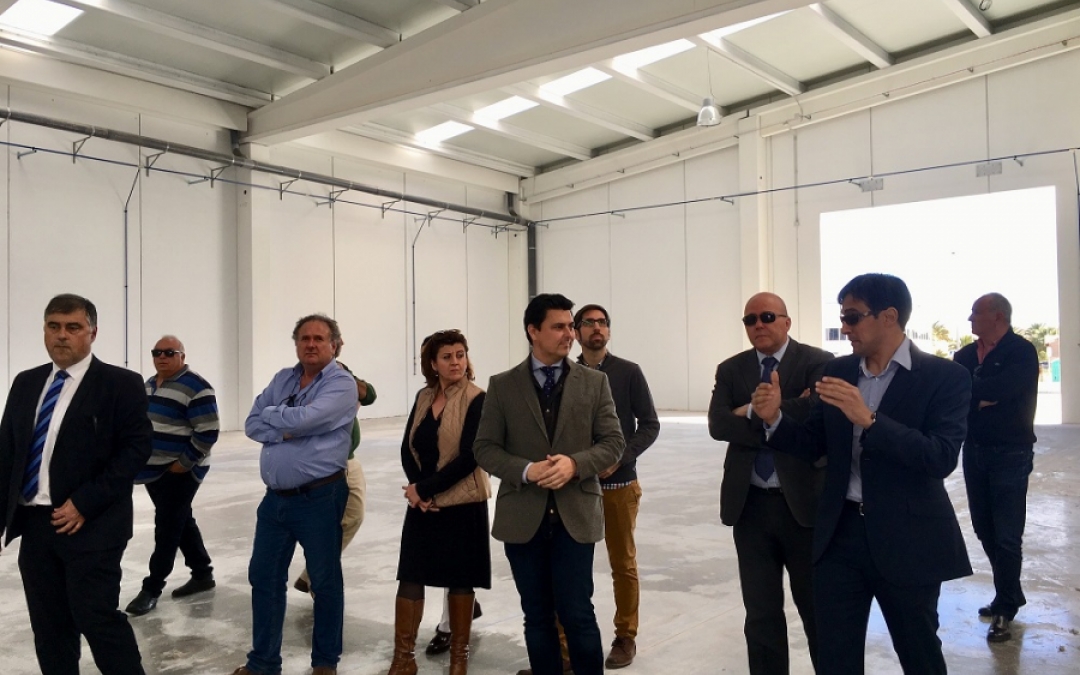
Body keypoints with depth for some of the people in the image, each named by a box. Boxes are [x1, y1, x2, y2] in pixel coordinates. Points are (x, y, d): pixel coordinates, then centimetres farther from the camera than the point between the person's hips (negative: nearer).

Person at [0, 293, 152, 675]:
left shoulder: (120, 384, -5)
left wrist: (84, 504, -16)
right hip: (34, 525, 6)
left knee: (98, 619, -4)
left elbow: (136, 449, -12)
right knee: (49, 628, 12)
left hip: (91, 526, -6)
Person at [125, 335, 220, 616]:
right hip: (153, 471, 9)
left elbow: (207, 433, -20)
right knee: (181, 522, 16)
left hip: (179, 472, -9)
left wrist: (184, 463, -19)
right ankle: (203, 574, 28)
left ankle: (152, 589, 7)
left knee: (167, 529, -2)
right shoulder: (149, 384, 11)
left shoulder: (196, 387, -17)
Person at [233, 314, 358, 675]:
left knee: (325, 581, 8)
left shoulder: (341, 383, -11)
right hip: (275, 497, 6)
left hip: (319, 498, -6)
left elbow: (302, 419, -24)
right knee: (263, 577, 12)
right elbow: (252, 425, 2)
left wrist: (271, 413, -4)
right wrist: (284, 432, -15)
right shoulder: (282, 379, 10)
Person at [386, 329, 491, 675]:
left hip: (462, 504, -4)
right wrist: (418, 491, -10)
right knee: (410, 577, 4)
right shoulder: (423, 397, 6)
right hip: (422, 504, 5)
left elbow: (469, 457, -17)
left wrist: (425, 488, -15)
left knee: (460, 579, 8)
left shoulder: (477, 400, -11)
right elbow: (408, 448, 5)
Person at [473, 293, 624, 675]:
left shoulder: (594, 382, 3)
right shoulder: (503, 386, 2)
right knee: (536, 615, 11)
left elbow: (613, 442, 1)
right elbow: (484, 448, 0)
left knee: (577, 613, 0)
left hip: (576, 515, -1)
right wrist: (526, 470, -17)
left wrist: (575, 464, -17)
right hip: (523, 517, 1)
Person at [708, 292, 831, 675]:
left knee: (818, 609, 11)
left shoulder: (818, 363, -4)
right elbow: (718, 424, -8)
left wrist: (754, 412, -14)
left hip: (804, 502, -3)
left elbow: (816, 412, -24)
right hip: (750, 505, 4)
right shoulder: (730, 370, 7)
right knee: (761, 612, 12)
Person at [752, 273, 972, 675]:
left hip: (907, 539, -4)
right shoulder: (838, 370, 6)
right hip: (841, 533, 4)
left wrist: (868, 419, -29)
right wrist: (775, 419, -11)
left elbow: (942, 458, -21)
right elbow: (814, 446, 8)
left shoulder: (945, 377, -9)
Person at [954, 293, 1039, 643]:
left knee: (1006, 535, 0)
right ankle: (1010, 595, 31)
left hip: (1010, 454, -6)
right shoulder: (965, 355, 8)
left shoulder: (1022, 352, -11)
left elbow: (998, 388, -27)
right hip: (974, 452, 7)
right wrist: (981, 398, -18)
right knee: (985, 530, 14)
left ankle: (1005, 608, 13)